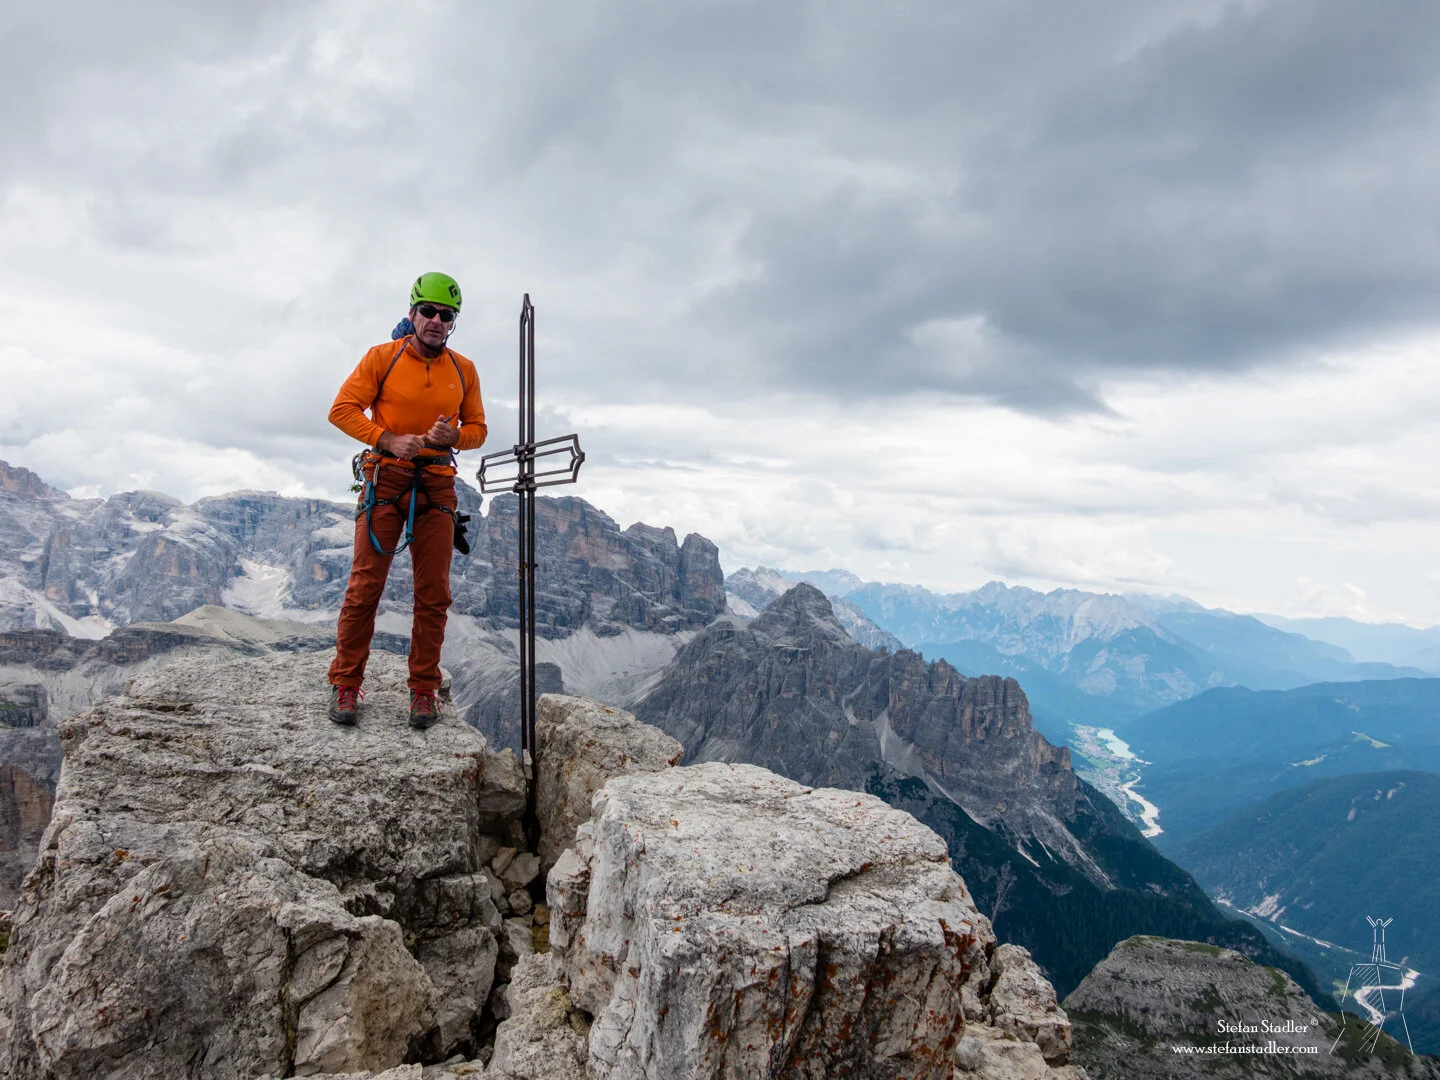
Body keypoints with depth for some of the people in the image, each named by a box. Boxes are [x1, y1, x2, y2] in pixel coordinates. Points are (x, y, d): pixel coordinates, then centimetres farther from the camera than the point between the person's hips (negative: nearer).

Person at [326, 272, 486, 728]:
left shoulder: (464, 370, 9)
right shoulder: (383, 357, 0)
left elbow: (477, 429, 13)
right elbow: (343, 408, -2)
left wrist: (452, 437, -10)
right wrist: (389, 440, -16)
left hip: (437, 485, 3)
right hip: (385, 479, -3)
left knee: (434, 594, 2)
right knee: (366, 585, -3)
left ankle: (424, 689, 12)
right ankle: (346, 684, 9)